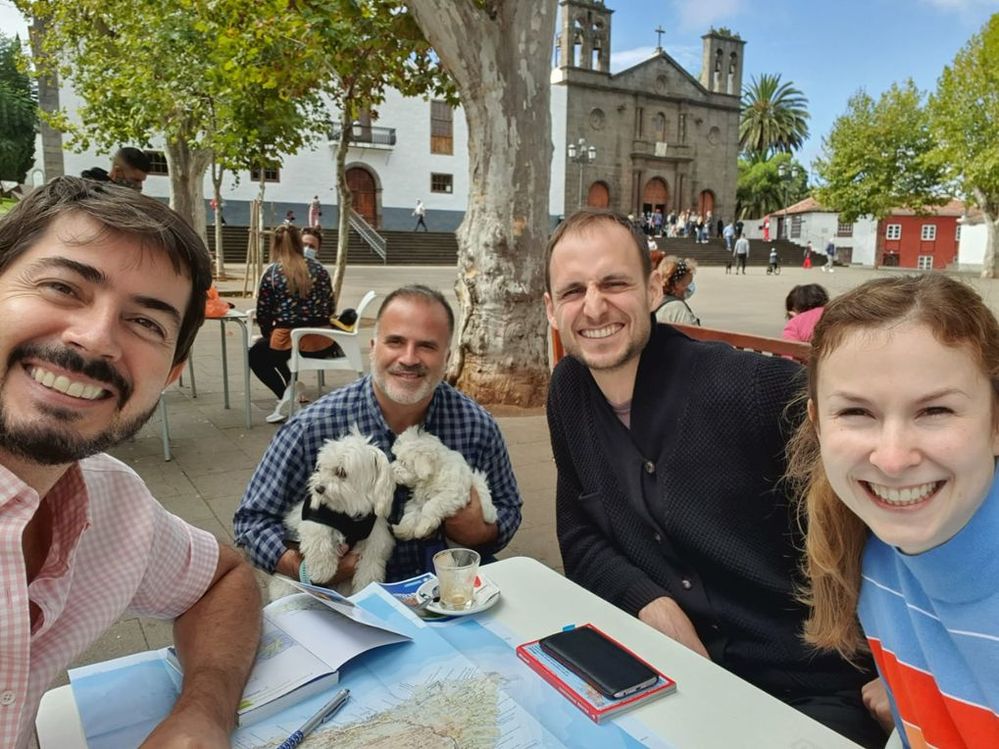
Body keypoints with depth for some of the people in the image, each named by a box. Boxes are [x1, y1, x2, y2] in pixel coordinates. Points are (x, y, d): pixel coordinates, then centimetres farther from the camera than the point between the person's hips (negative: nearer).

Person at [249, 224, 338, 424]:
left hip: (288, 341, -4)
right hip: (323, 344, 4)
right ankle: (291, 389, 15)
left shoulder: (271, 272, -3)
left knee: (255, 355, 28)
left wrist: (271, 337, 19)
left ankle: (287, 392, 3)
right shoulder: (318, 268, 4)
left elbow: (263, 316, 0)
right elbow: (330, 308, 10)